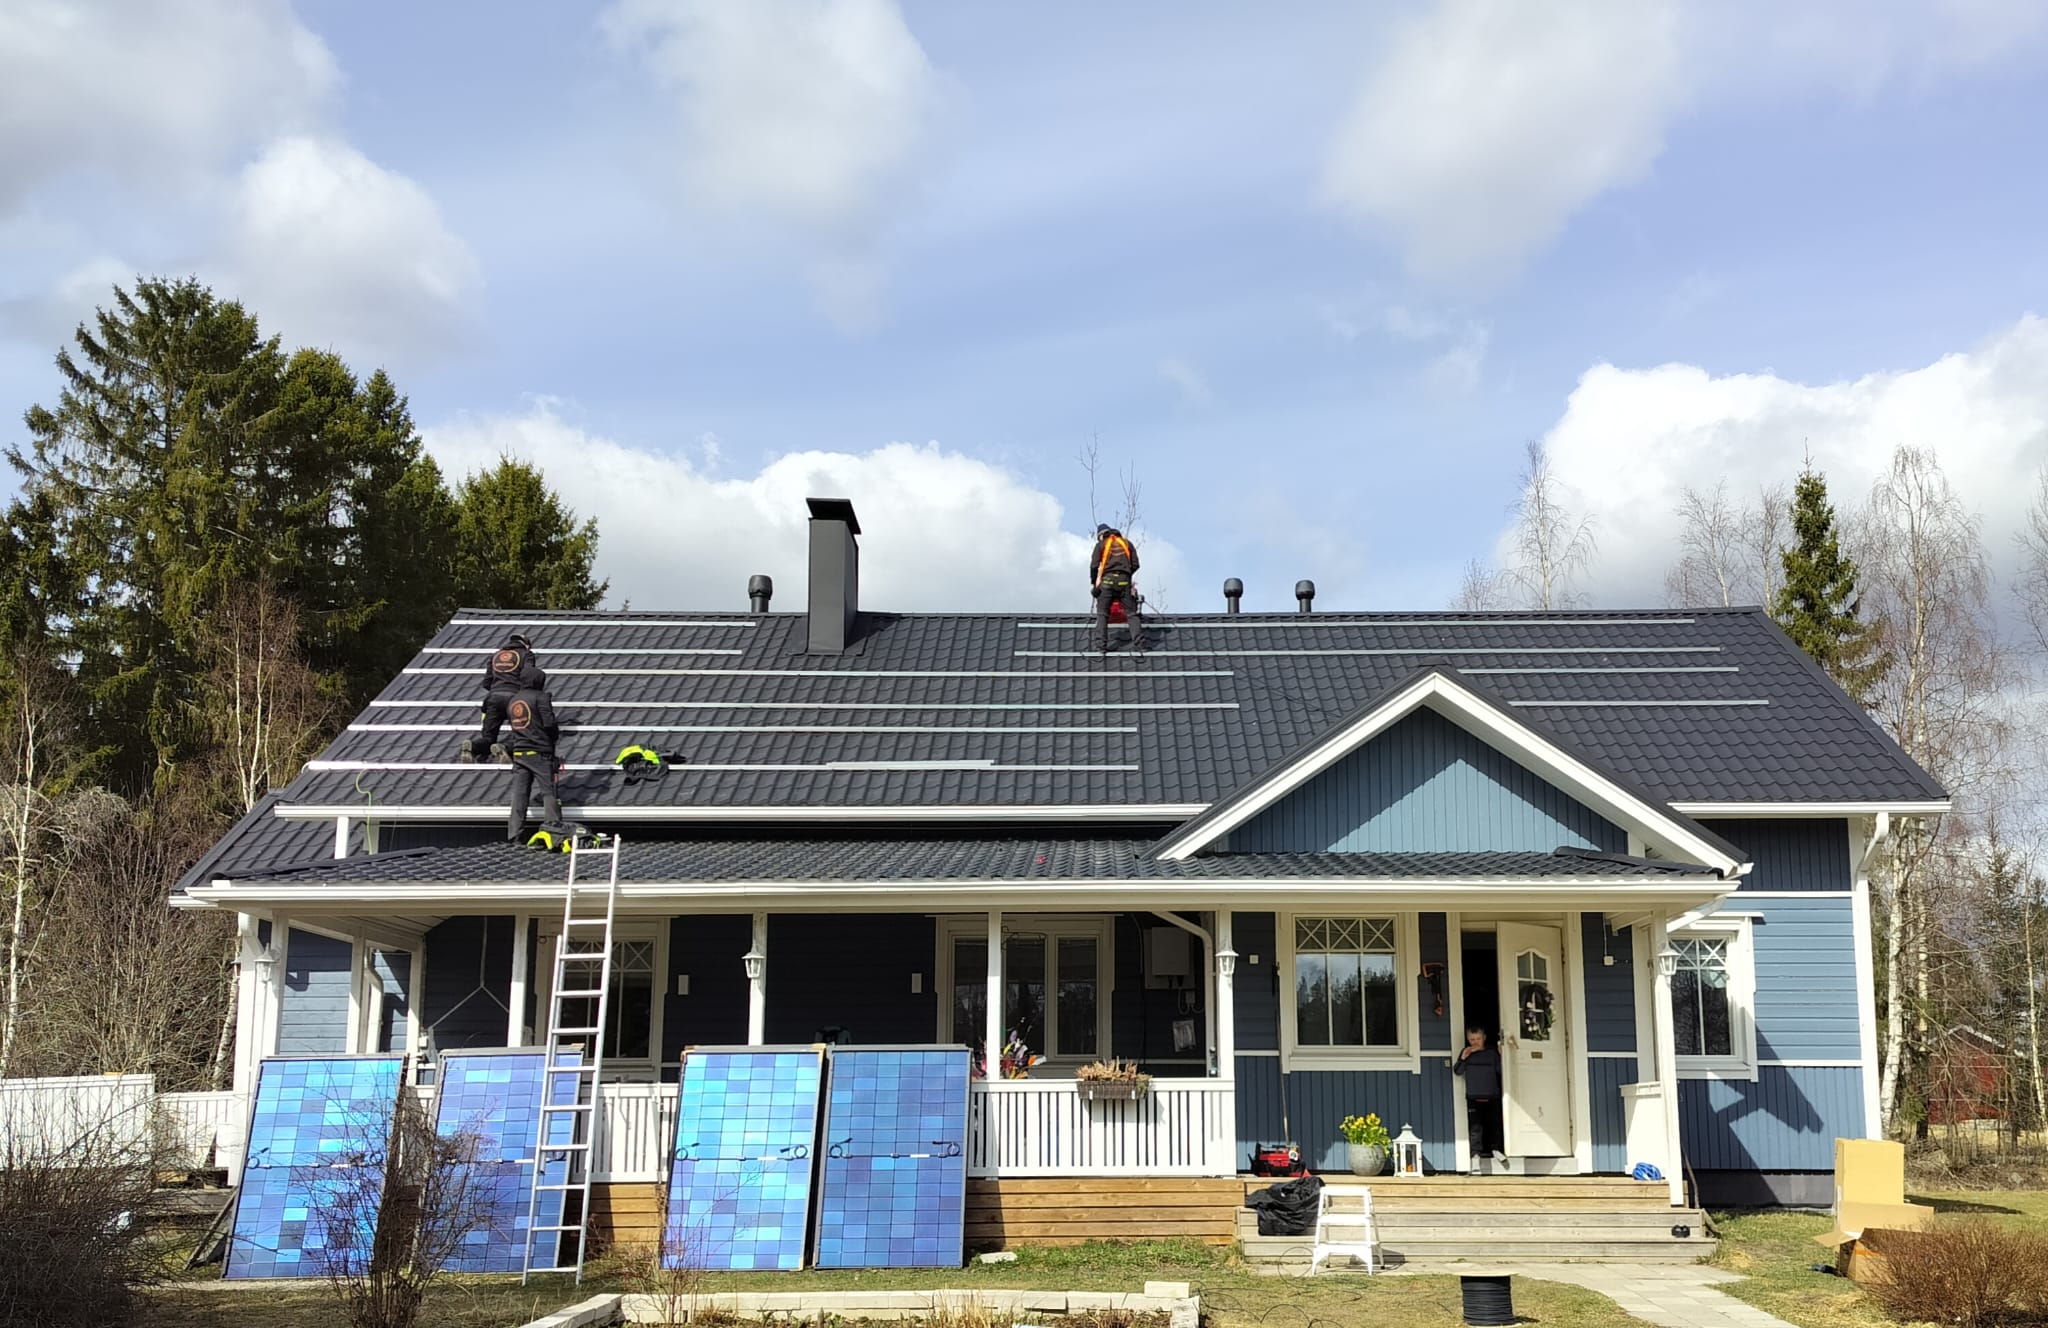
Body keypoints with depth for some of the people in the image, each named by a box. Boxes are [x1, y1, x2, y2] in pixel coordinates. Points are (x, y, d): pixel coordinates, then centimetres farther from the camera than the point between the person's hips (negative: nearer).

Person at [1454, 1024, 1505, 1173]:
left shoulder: (1492, 1053, 3)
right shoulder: (1465, 1053, 3)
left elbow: (1501, 1070, 3)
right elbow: (1457, 1072, 0)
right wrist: (1463, 1059, -16)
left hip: (1492, 1096, 1)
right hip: (1473, 1098, -1)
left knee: (1494, 1124, 9)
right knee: (1475, 1127, -6)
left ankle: (1495, 1149, 30)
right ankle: (1476, 1155, -2)